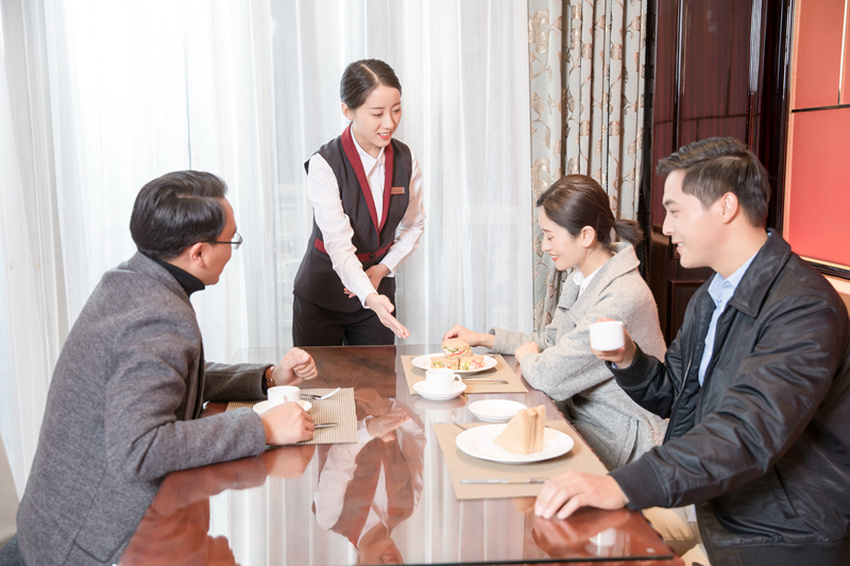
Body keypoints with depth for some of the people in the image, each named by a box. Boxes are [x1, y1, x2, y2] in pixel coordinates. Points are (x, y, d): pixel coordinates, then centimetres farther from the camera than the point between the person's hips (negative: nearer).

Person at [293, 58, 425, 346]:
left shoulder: (406, 160, -5)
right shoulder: (325, 165, -20)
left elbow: (414, 224, 9)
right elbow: (338, 243, -28)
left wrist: (384, 267, -7)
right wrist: (371, 297, -42)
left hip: (378, 294, 4)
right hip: (321, 297, -3)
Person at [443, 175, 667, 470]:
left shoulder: (620, 298, -27)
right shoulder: (580, 281, 4)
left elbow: (549, 377, -26)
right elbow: (550, 340, 18)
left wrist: (526, 356, -3)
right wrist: (484, 339, 13)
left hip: (617, 435, -8)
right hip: (582, 412, 8)